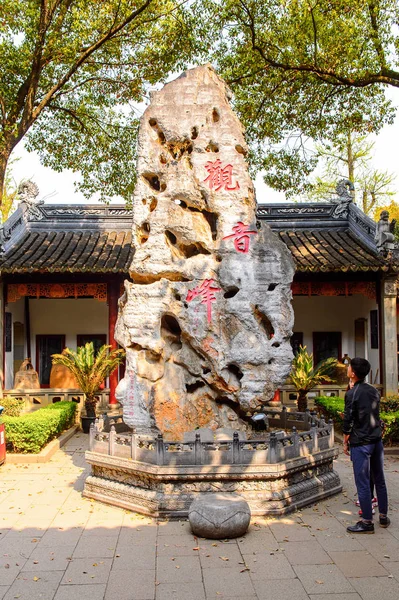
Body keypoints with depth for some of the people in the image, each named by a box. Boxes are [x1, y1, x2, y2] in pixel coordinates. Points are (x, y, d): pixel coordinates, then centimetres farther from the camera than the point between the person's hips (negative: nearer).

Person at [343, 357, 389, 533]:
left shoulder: (352, 394, -13)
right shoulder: (373, 391, 8)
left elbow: (348, 421, -12)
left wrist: (345, 441, -1)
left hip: (360, 443, -7)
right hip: (377, 440, 7)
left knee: (363, 483, 0)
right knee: (379, 480, 15)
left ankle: (367, 522, 5)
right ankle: (383, 517, 24)